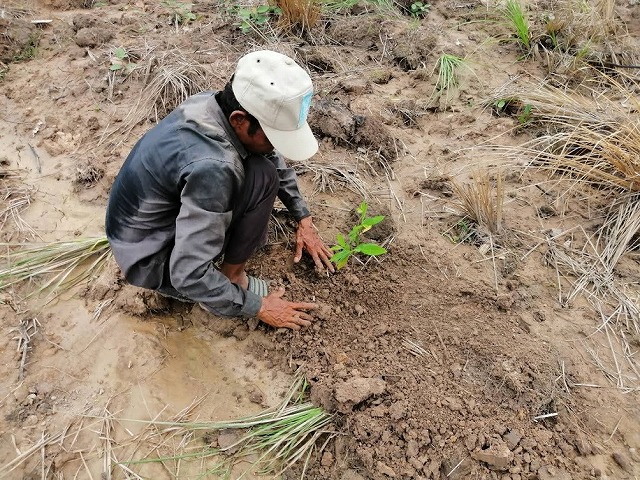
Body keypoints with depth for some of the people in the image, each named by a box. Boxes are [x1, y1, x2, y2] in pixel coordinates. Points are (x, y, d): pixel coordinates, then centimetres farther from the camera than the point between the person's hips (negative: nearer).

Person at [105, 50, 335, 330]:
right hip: (150, 261, -8)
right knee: (262, 175, -22)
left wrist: (304, 219, 7)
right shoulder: (211, 168, -37)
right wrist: (258, 307, -21)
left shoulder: (219, 104, -12)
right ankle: (232, 276, -5)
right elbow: (189, 275, -34)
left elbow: (275, 158, 6)